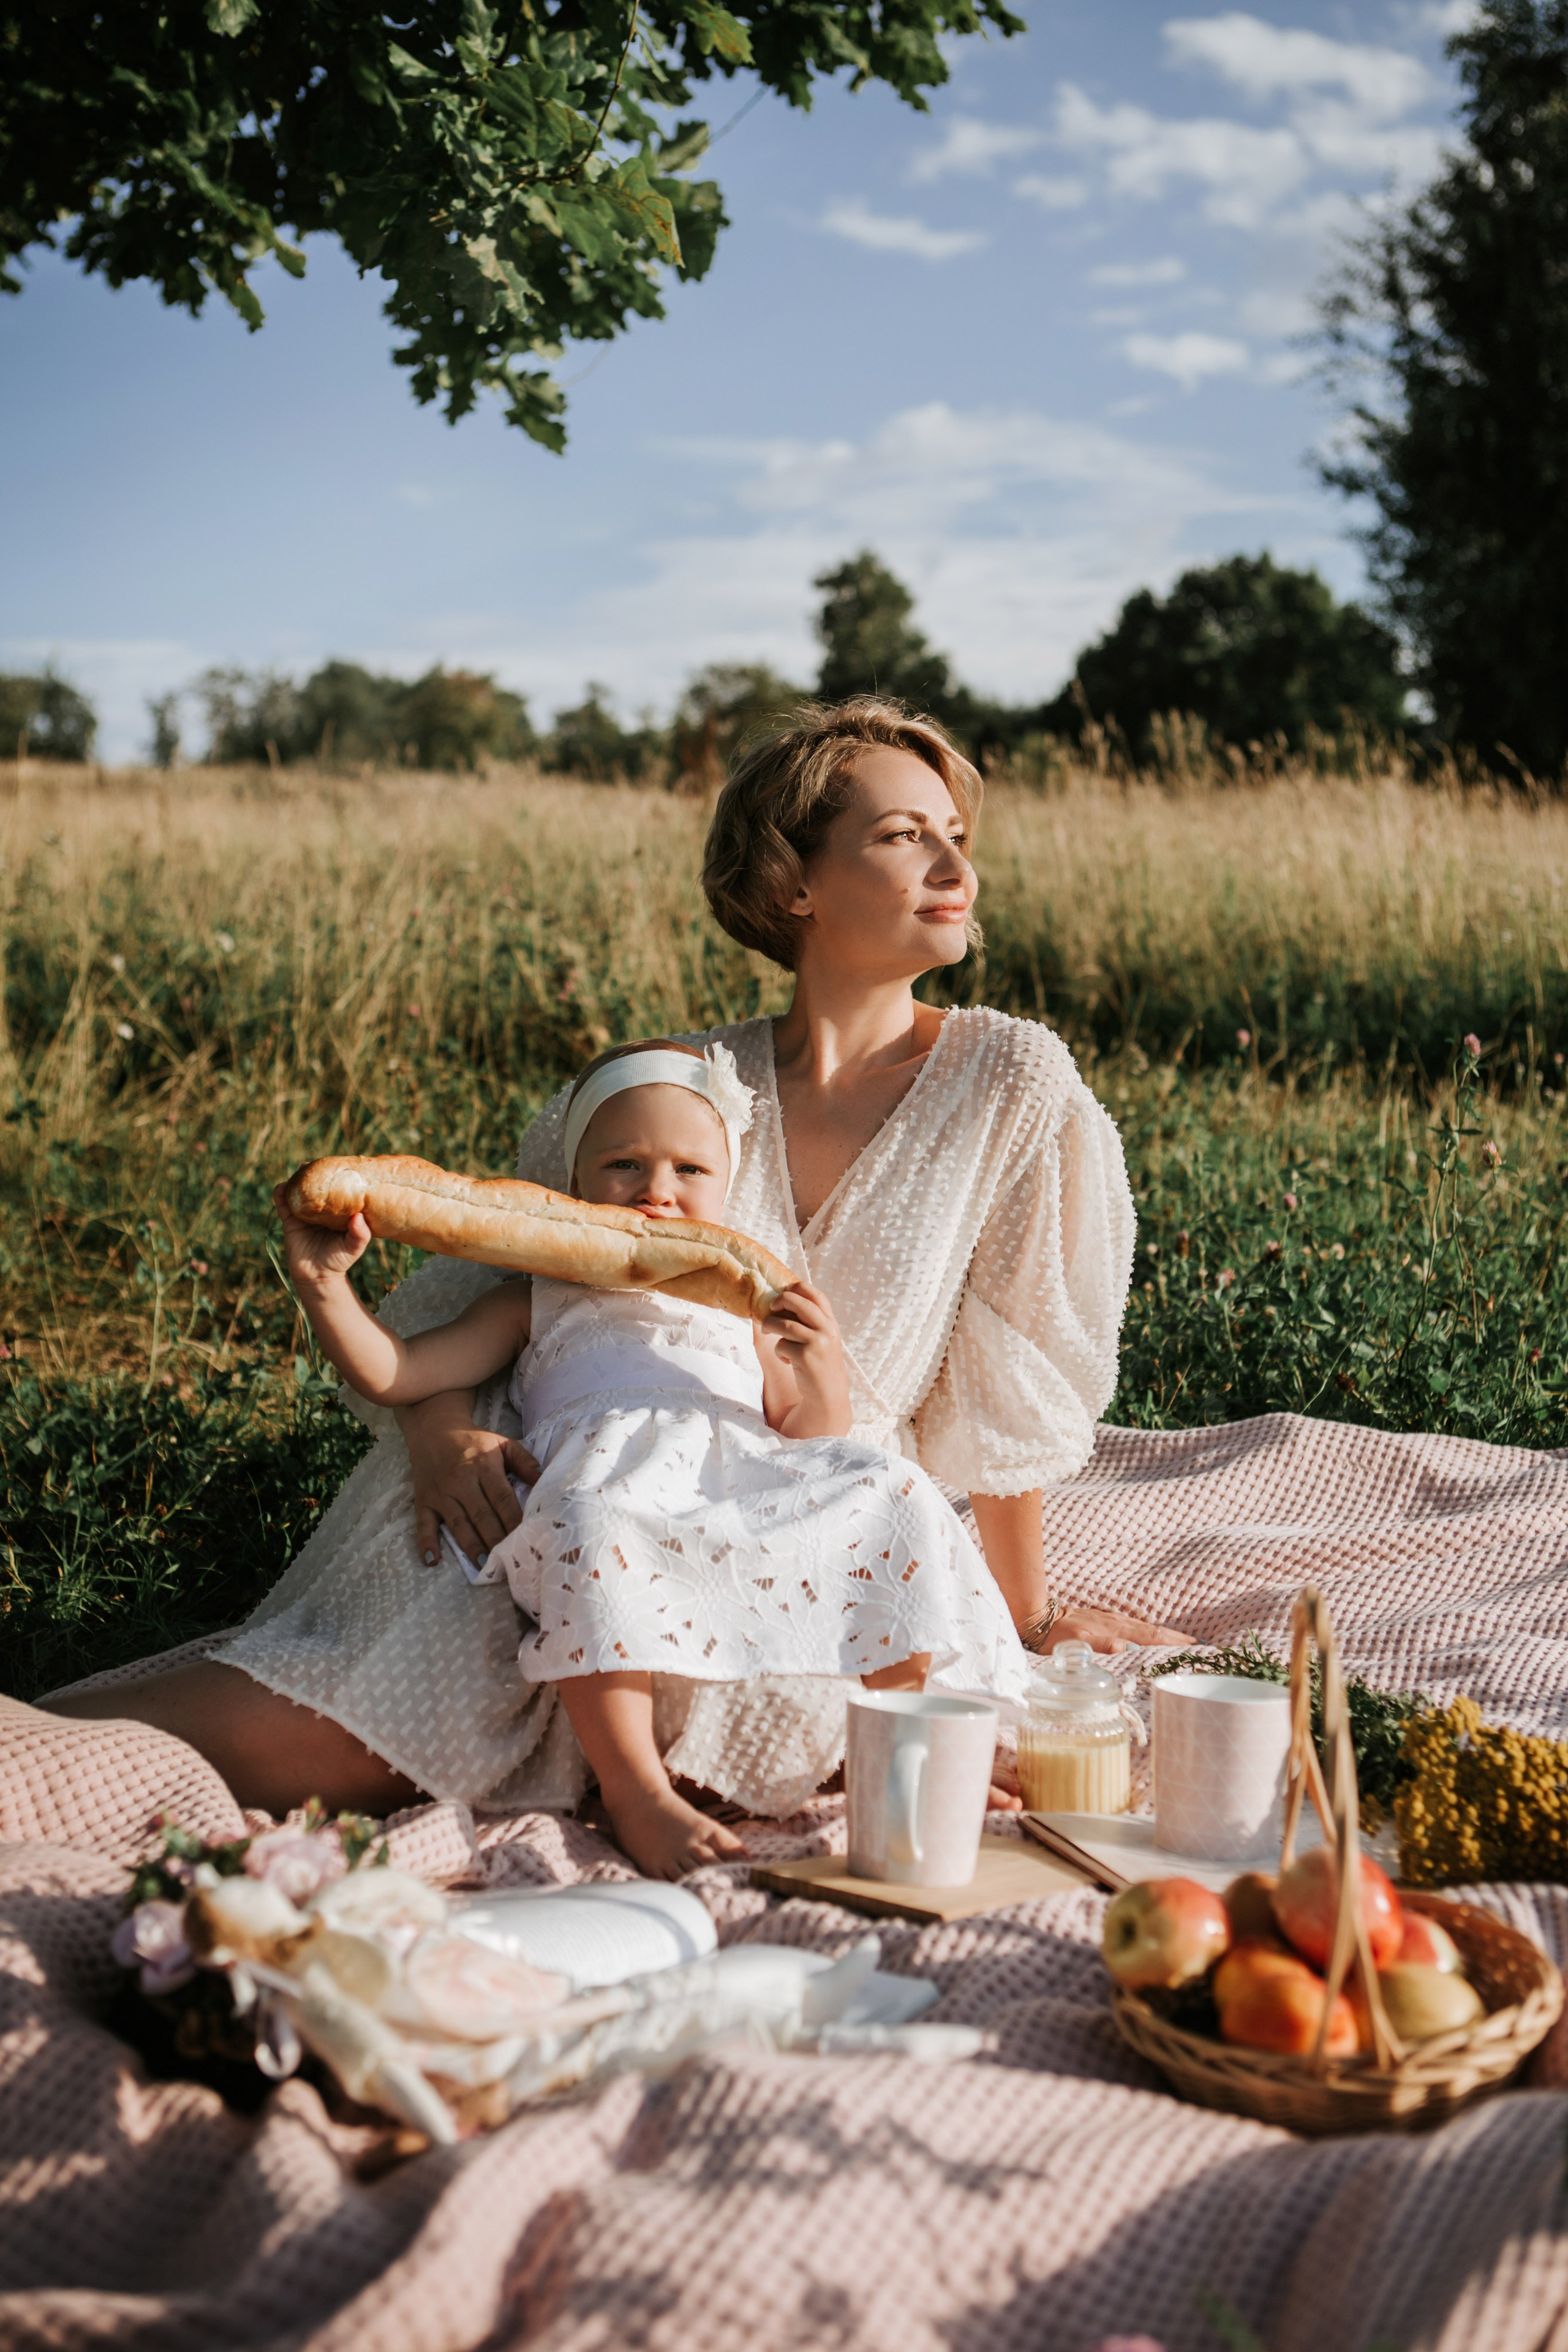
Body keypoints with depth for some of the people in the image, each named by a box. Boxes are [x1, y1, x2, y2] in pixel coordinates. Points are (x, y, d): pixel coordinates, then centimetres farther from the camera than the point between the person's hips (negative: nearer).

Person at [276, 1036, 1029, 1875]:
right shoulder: (543, 1302, 27)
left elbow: (809, 1442, 22)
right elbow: (391, 1373, 17)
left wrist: (824, 1380, 0)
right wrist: (324, 1285, 1)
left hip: (751, 1485, 3)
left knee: (890, 1498, -23)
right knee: (591, 1531, -39)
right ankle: (634, 1792, -35)